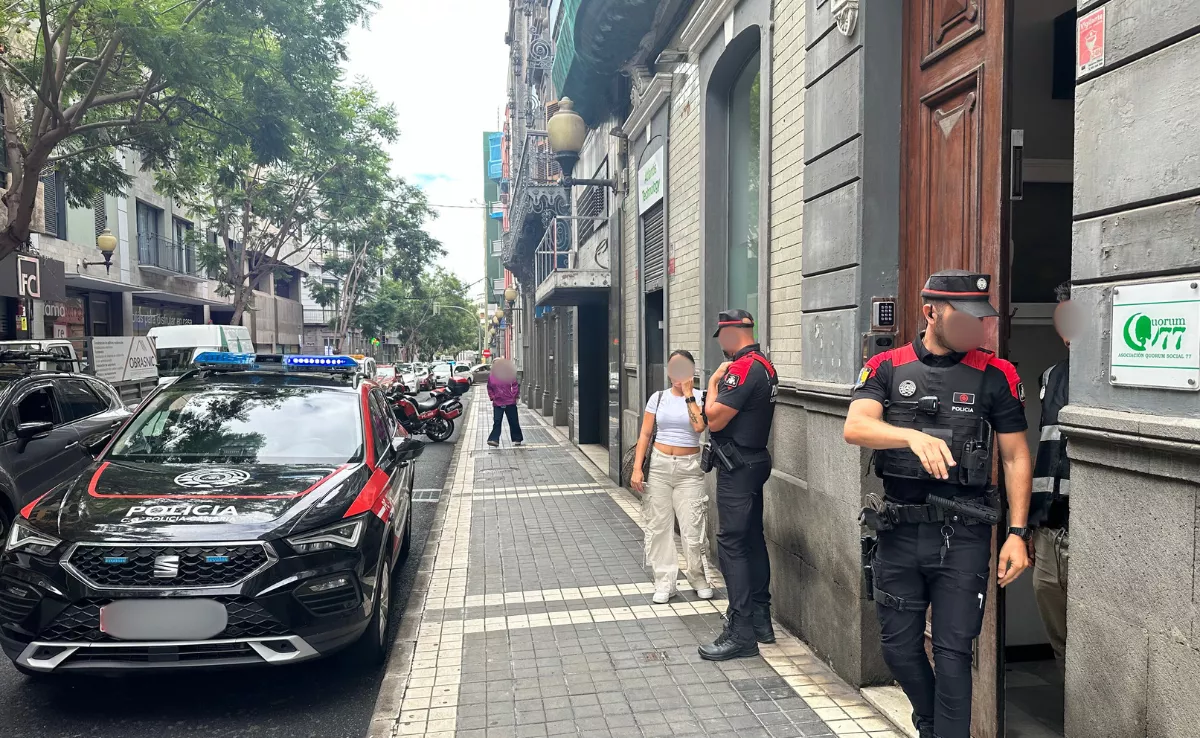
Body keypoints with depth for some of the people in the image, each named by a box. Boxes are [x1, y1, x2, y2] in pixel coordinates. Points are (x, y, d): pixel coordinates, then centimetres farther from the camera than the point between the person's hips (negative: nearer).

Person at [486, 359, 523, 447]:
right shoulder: (491, 376, 2)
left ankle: (517, 439, 21)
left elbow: (516, 385, 0)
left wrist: (515, 396, -7)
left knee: (514, 422, 8)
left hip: (510, 403, -1)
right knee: (496, 422, -6)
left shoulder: (509, 375, -5)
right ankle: (494, 439, -10)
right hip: (497, 404, 1)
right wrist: (492, 397, 1)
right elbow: (489, 388, 13)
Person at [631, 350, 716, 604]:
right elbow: (645, 434, 4)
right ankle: (664, 583, 16)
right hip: (659, 465, 2)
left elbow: (699, 425, -21)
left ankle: (700, 579, 21)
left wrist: (688, 394, -14)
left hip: (689, 468, -2)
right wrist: (637, 468, -4)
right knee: (658, 525, 5)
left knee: (692, 527, -2)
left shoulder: (700, 397, -1)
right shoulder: (658, 398, 5)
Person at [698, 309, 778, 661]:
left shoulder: (743, 368, -20)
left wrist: (713, 382, -7)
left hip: (737, 467, -10)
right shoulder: (765, 365, 12)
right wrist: (720, 382, 8)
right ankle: (760, 619, 26)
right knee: (752, 539, 16)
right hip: (755, 461, 10)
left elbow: (714, 419, -20)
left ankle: (742, 633, -4)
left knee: (731, 544, -7)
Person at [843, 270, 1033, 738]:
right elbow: (855, 427, -16)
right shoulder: (886, 368, 0)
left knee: (953, 653, 2)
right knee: (899, 647, 14)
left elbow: (1016, 458, 2)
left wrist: (1017, 533, -5)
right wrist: (914, 435, -34)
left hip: (963, 535, -1)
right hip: (899, 529, 2)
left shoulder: (995, 375, 0)